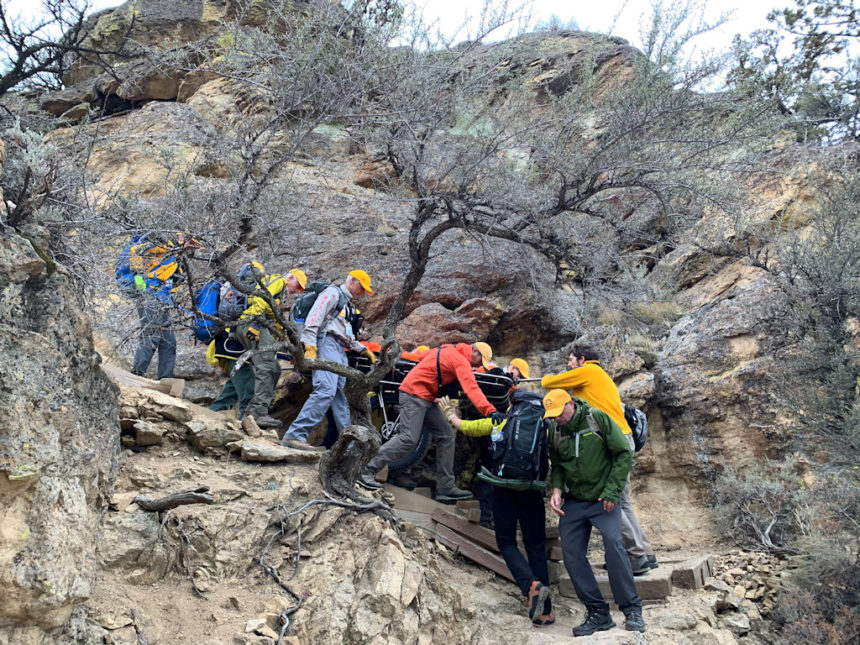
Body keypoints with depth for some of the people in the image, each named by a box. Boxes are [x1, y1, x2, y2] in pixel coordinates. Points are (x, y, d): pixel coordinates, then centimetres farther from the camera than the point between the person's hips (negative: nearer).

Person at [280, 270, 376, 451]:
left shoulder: (349, 305, 33)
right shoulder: (333, 293, 3)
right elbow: (314, 317, -10)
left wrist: (364, 350, 26)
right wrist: (310, 347, -21)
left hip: (340, 350, 10)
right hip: (327, 343, -10)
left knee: (340, 395, 7)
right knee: (325, 390, -24)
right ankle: (294, 435, -30)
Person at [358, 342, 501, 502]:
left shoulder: (449, 350, 14)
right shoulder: (461, 360, -14)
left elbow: (422, 357, 27)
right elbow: (471, 388, -28)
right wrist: (490, 411, -36)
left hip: (426, 398, 11)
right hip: (414, 395, -11)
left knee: (446, 435, 5)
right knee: (409, 439, -18)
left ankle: (446, 487, 4)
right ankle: (366, 471, -11)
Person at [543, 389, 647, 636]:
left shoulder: (598, 419, -10)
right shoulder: (555, 430, 3)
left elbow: (624, 454, -8)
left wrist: (611, 491, -13)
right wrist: (557, 489, -7)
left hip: (603, 499, -5)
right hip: (573, 502, 5)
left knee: (613, 542, -22)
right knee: (572, 554, -2)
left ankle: (632, 609, -9)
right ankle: (598, 613, 9)